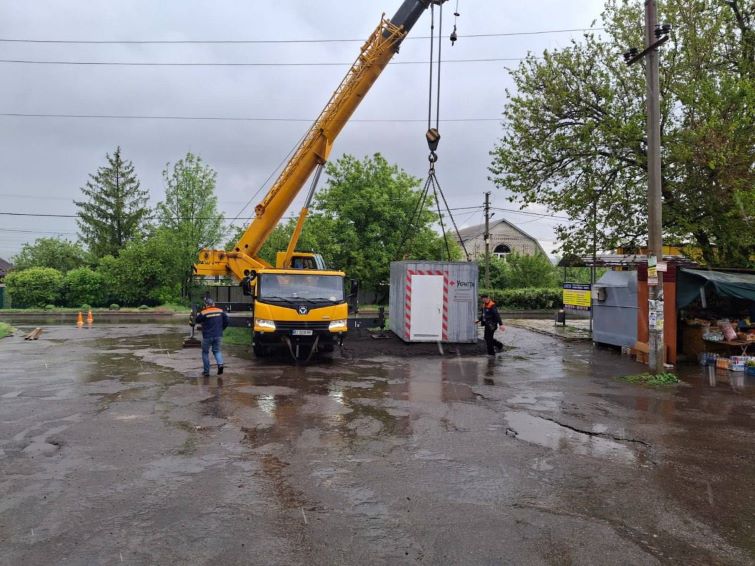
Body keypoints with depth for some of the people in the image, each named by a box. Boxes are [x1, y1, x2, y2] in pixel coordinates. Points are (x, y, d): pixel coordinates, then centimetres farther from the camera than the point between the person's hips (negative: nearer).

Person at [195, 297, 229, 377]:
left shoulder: (203, 313, -12)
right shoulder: (220, 311, -1)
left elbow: (197, 321, 0)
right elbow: (226, 321, 3)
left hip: (207, 336, -3)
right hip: (218, 335, 3)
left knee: (205, 352, 13)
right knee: (217, 350, 19)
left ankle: (206, 371, 14)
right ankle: (220, 364, -8)